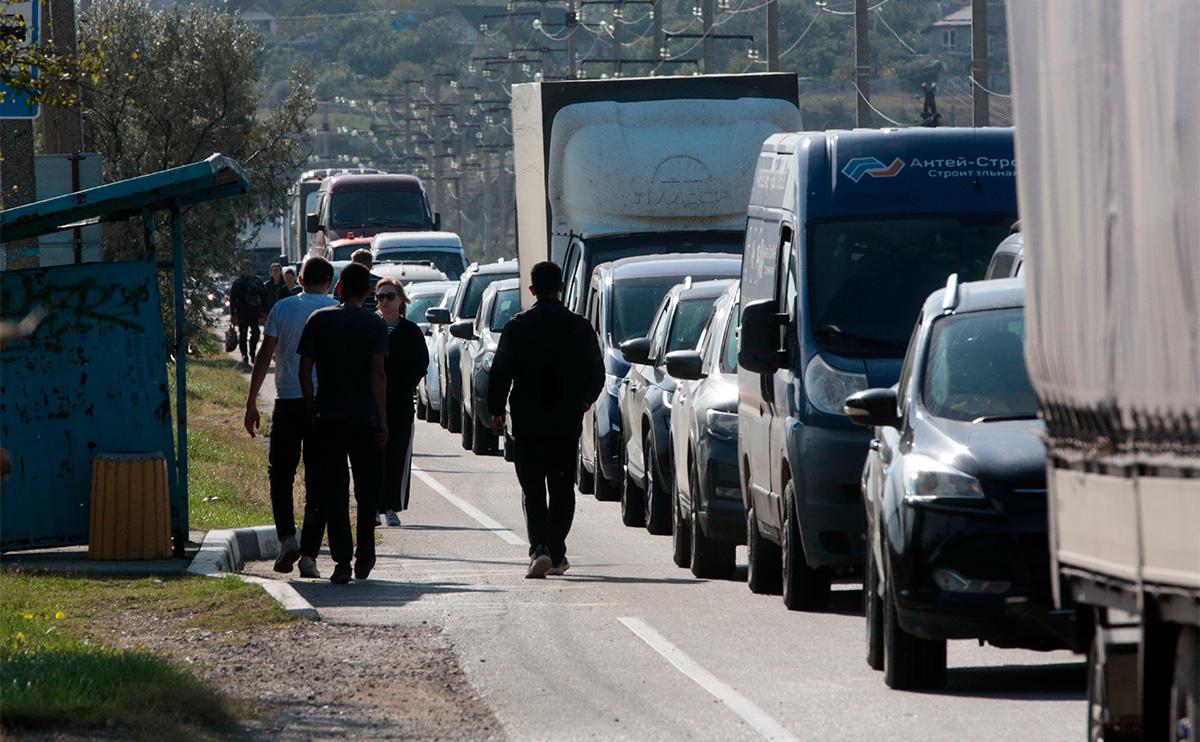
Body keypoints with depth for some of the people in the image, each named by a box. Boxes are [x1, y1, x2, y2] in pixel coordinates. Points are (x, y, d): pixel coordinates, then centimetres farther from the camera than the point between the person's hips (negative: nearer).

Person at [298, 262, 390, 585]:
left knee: (333, 489, 1)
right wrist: (382, 420, -8)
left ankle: (342, 560, -9)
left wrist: (312, 408, 10)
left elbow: (305, 369, 1)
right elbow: (377, 373, -10)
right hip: (364, 417, -1)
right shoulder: (375, 325, -4)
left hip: (327, 416, 1)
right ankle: (364, 558, 18)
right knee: (368, 489, 14)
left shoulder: (319, 320, 2)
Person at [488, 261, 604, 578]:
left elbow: (500, 372, -6)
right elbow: (597, 373, 5)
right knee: (562, 488, 13)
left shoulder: (517, 327, -6)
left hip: (528, 421, -2)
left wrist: (496, 410, 7)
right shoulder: (580, 327, 0)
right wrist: (585, 399, 25)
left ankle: (539, 548, -20)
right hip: (568, 421, 2)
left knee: (533, 488, -1)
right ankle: (557, 555, 15)